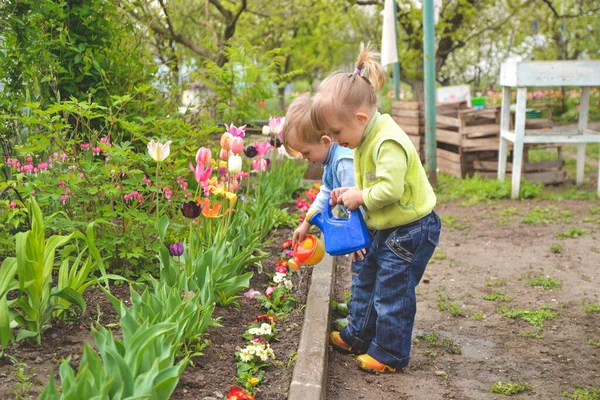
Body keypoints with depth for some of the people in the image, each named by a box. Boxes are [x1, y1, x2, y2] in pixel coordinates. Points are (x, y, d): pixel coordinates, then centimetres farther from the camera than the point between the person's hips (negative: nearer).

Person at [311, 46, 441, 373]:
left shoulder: (389, 143, -28)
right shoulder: (367, 139, 5)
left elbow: (389, 189, -34)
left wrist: (360, 196, -19)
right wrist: (350, 194, 1)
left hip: (411, 232, -10)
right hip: (387, 229, 10)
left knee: (392, 292, 1)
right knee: (366, 281, 21)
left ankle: (389, 354, 17)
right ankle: (358, 336, 38)